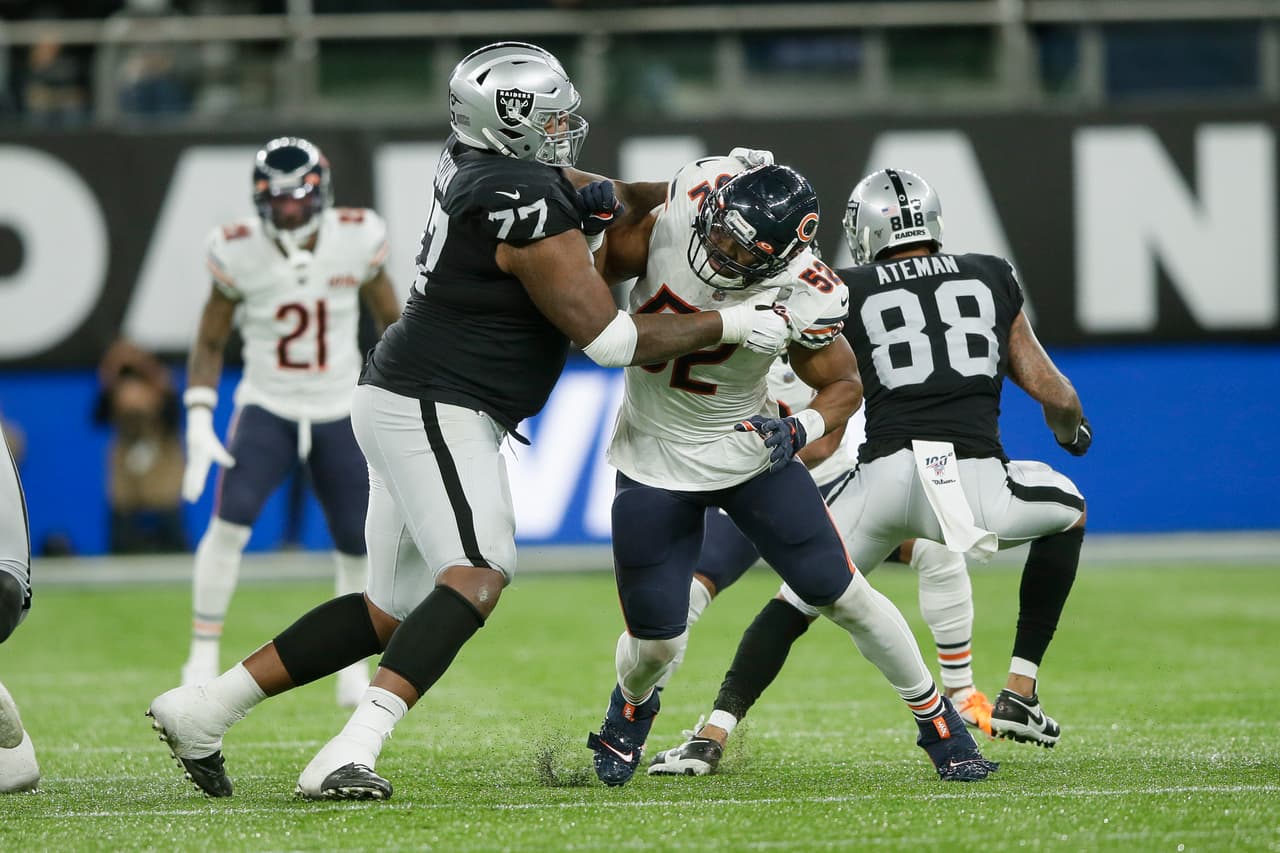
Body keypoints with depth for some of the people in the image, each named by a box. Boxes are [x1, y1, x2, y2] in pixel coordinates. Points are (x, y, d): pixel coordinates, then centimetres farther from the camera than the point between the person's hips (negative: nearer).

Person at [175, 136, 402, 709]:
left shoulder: (356, 240, -11)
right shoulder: (240, 252, -13)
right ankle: (204, 657, -11)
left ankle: (353, 662, 27)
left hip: (340, 414, 1)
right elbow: (210, 342, -1)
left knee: (357, 544, 3)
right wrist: (199, 423, -10)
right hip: (266, 409, -1)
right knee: (230, 521, -21)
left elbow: (391, 320, 4)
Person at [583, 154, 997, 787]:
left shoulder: (798, 298, -26)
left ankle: (936, 719, 23)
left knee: (842, 596, 2)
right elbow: (608, 264, -2)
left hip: (748, 448, -2)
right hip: (654, 463, 2)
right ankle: (631, 705, 38)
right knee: (656, 642, 1)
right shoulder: (681, 212, -20)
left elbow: (845, 385, -11)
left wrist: (800, 429, -30)